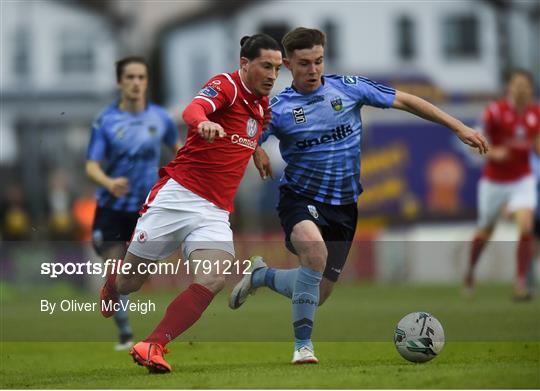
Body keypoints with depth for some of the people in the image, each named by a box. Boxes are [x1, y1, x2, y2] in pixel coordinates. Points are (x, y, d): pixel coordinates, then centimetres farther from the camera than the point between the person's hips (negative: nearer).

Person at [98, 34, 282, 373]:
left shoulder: (263, 104, 14)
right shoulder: (227, 85, -8)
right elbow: (194, 109, -33)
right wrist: (204, 123, -53)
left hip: (215, 212, 5)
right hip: (177, 195, -5)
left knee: (214, 279, -23)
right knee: (130, 279, 7)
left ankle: (153, 346, -23)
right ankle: (110, 286, 44)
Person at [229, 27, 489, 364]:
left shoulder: (348, 87, -2)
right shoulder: (278, 109, -7)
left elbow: (404, 101, 4)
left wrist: (459, 127, 3)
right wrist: (256, 152, -31)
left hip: (344, 206, 4)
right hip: (300, 198, -4)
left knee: (318, 295, 7)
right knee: (315, 250, -37)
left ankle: (261, 275, 39)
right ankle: (303, 343, -23)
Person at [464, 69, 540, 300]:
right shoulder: (496, 111, -14)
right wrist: (493, 153, -29)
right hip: (494, 180, -2)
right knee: (485, 232, 12)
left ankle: (521, 283, -13)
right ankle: (470, 270, 40)